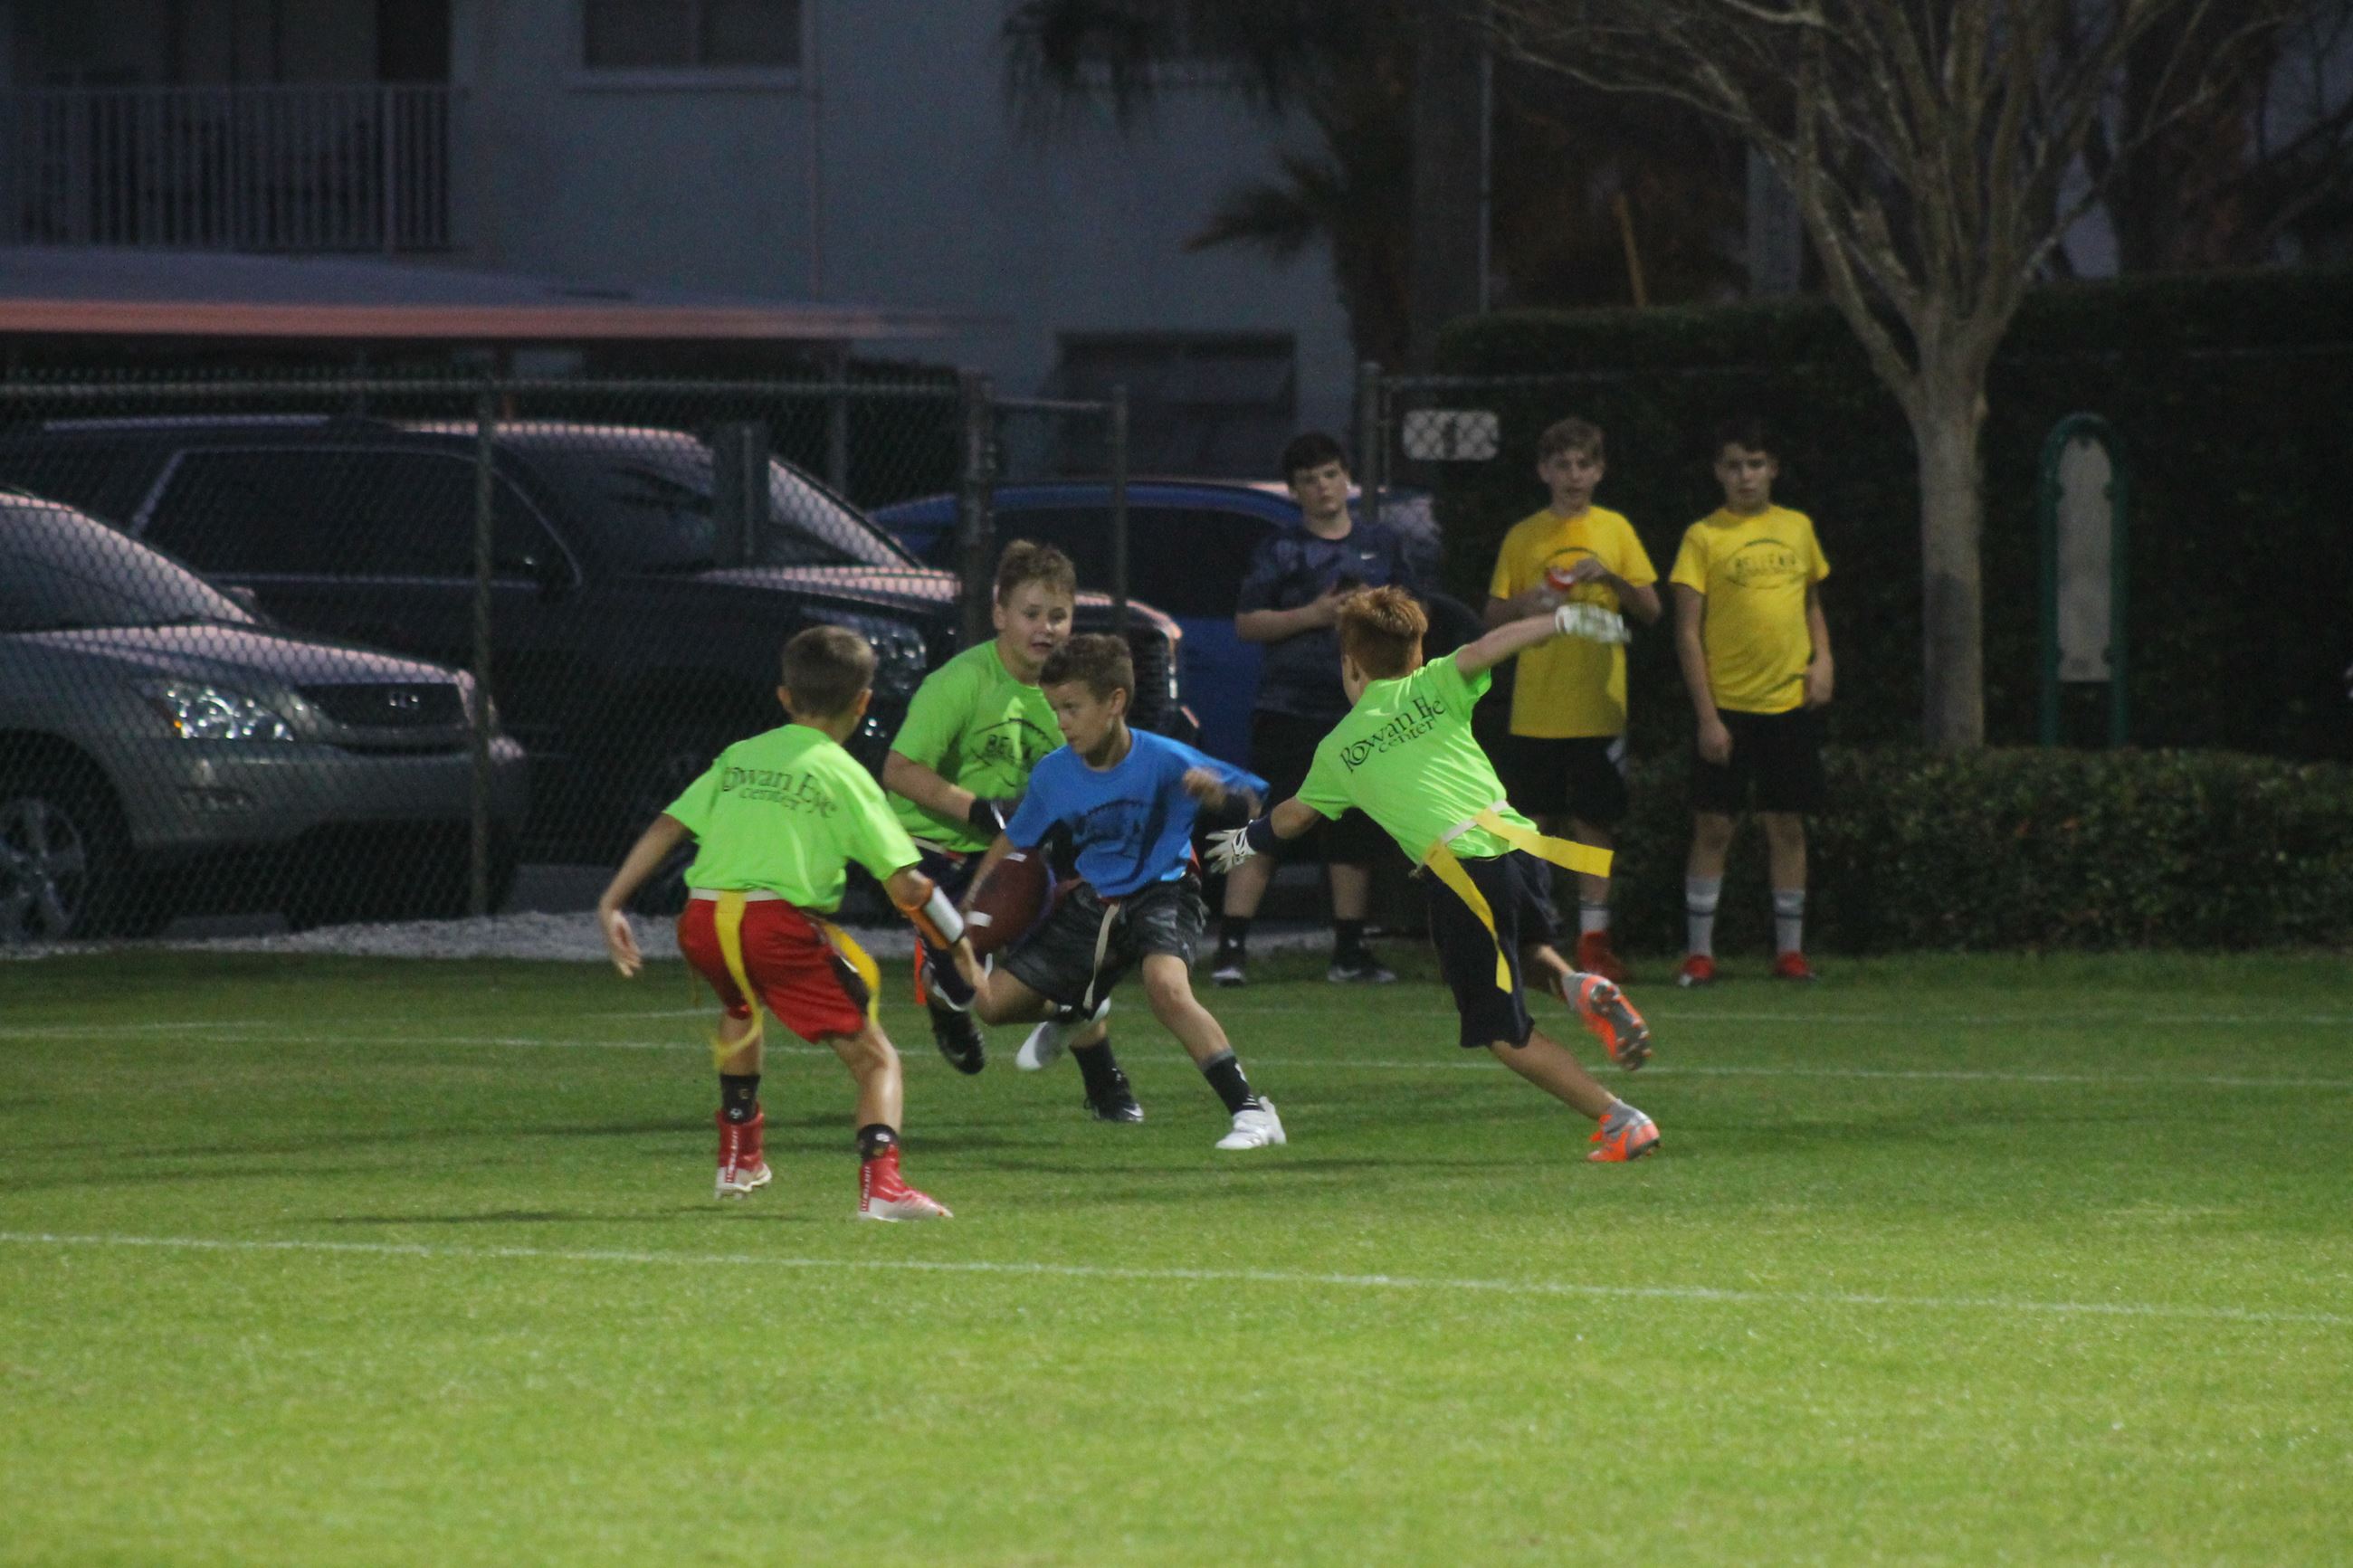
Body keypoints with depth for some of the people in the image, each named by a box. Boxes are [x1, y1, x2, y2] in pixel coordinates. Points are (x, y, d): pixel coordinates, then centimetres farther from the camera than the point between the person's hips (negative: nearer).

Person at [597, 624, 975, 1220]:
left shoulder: (739, 757, 21)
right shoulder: (845, 776, 8)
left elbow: (667, 827, 13)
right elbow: (906, 885, 2)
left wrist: (611, 904, 14)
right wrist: (960, 949, 11)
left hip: (701, 920, 5)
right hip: (780, 923, -5)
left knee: (740, 1008, 39)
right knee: (875, 1059, 0)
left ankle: (738, 1157, 44)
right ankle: (881, 1182, -24)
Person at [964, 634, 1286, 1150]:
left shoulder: (1163, 760, -23)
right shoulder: (1054, 774, -9)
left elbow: (1257, 798, -23)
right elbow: (1011, 842, 7)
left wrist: (1219, 793, -45)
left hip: (1161, 893, -6)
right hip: (1093, 903, 6)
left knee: (1166, 986, -37)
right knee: (992, 1001, 5)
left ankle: (1252, 1111, -30)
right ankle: (1075, 1017, 41)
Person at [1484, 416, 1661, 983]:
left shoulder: (1614, 530, 6)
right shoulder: (1523, 537, 6)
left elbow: (1651, 610, 5)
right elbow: (1492, 616, 8)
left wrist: (1612, 580, -13)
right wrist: (1525, 604, -13)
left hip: (1598, 707, 0)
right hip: (1535, 711, 0)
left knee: (1594, 821, 0)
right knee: (1534, 824, -1)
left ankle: (1593, 937, 4)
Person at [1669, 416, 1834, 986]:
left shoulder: (1797, 528, 9)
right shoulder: (1704, 537, -4)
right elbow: (1688, 634, -6)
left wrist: (1822, 659, 3)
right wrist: (1707, 717, -12)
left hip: (1791, 703, 3)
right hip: (1727, 704, -3)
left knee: (1787, 825, 6)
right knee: (1713, 826, -3)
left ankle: (1790, 949, 12)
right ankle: (1699, 952, 3)